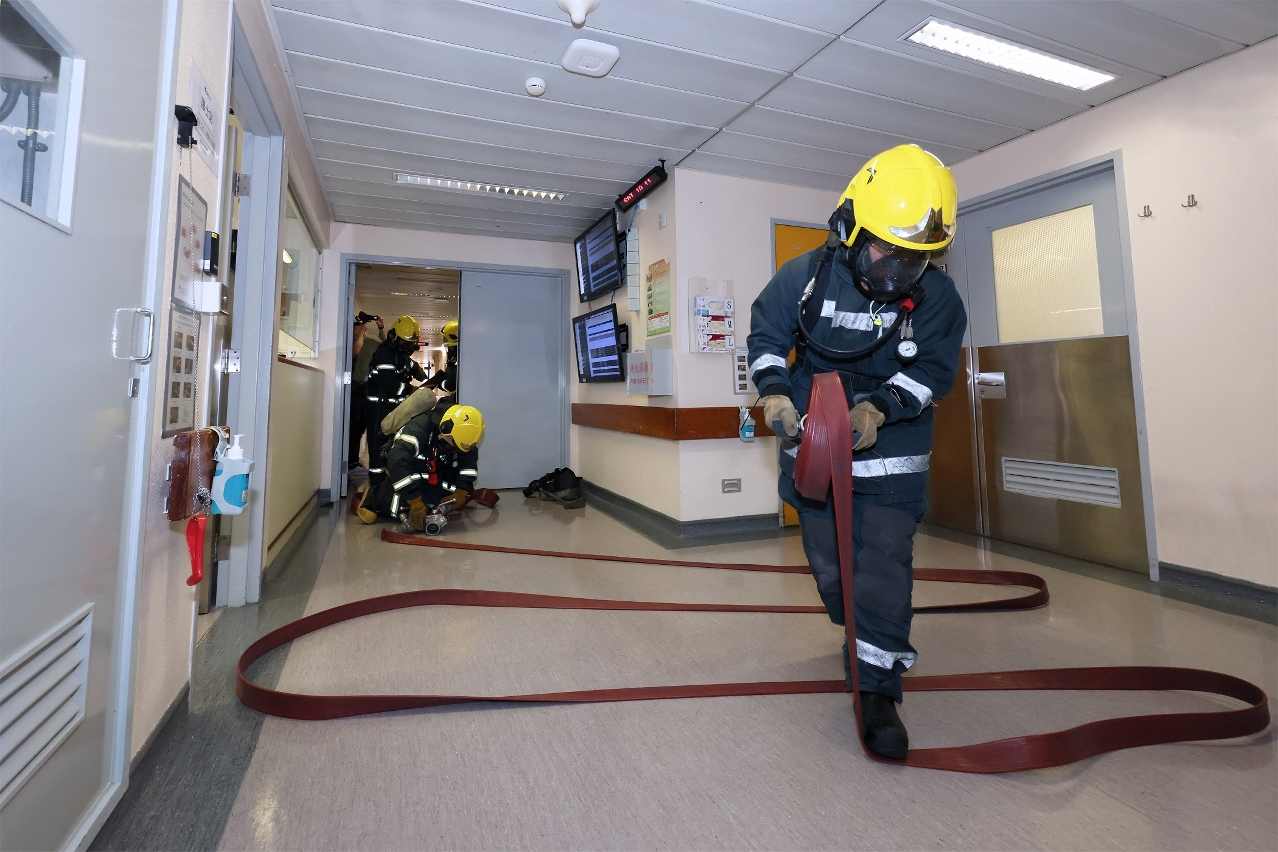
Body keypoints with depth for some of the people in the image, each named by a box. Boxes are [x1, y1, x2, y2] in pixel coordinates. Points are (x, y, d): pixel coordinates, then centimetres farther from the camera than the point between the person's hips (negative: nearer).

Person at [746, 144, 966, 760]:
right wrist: (774, 391, -16)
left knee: (884, 559, -9)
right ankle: (862, 642, 41)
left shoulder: (936, 295, -11)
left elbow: (935, 369, -9)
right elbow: (766, 333, 1)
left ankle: (876, 689, 3)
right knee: (828, 558, 12)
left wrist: (881, 408, -27)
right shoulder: (804, 277, -10)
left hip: (890, 444, -1)